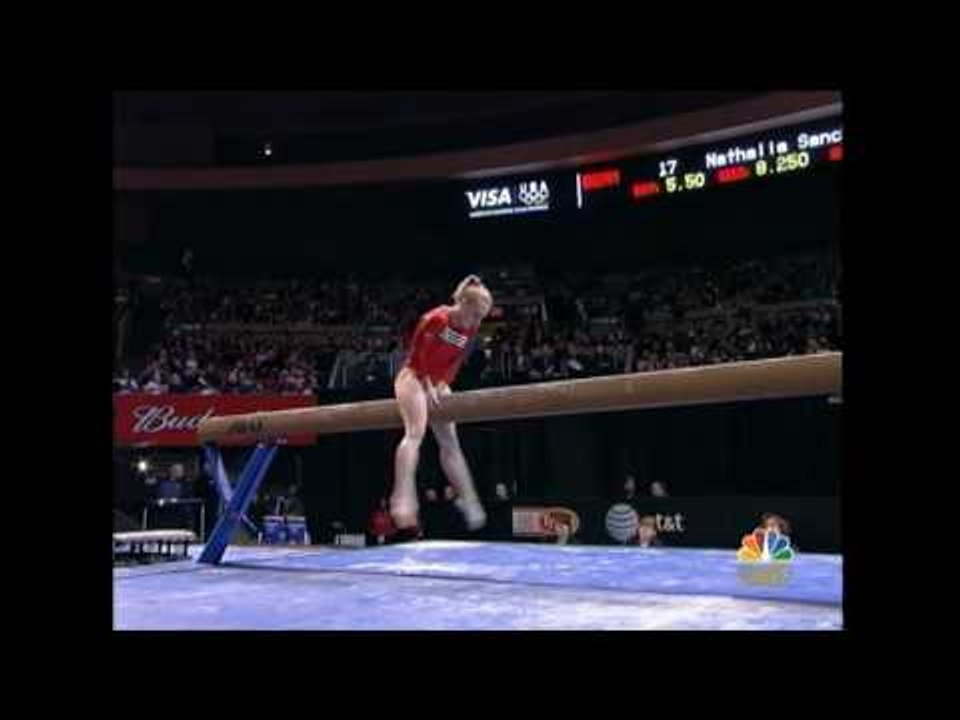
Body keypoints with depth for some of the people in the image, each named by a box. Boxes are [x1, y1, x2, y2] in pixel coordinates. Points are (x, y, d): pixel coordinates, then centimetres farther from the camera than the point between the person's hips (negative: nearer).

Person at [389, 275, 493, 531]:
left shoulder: (470, 329, 3)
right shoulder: (436, 319, -18)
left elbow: (456, 361, 9)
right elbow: (418, 353, -13)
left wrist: (443, 385, -3)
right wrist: (427, 387, -13)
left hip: (437, 384, 7)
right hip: (413, 377, -7)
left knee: (449, 442, 8)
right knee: (415, 432, -26)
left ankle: (468, 499, 12)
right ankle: (403, 498, -36)